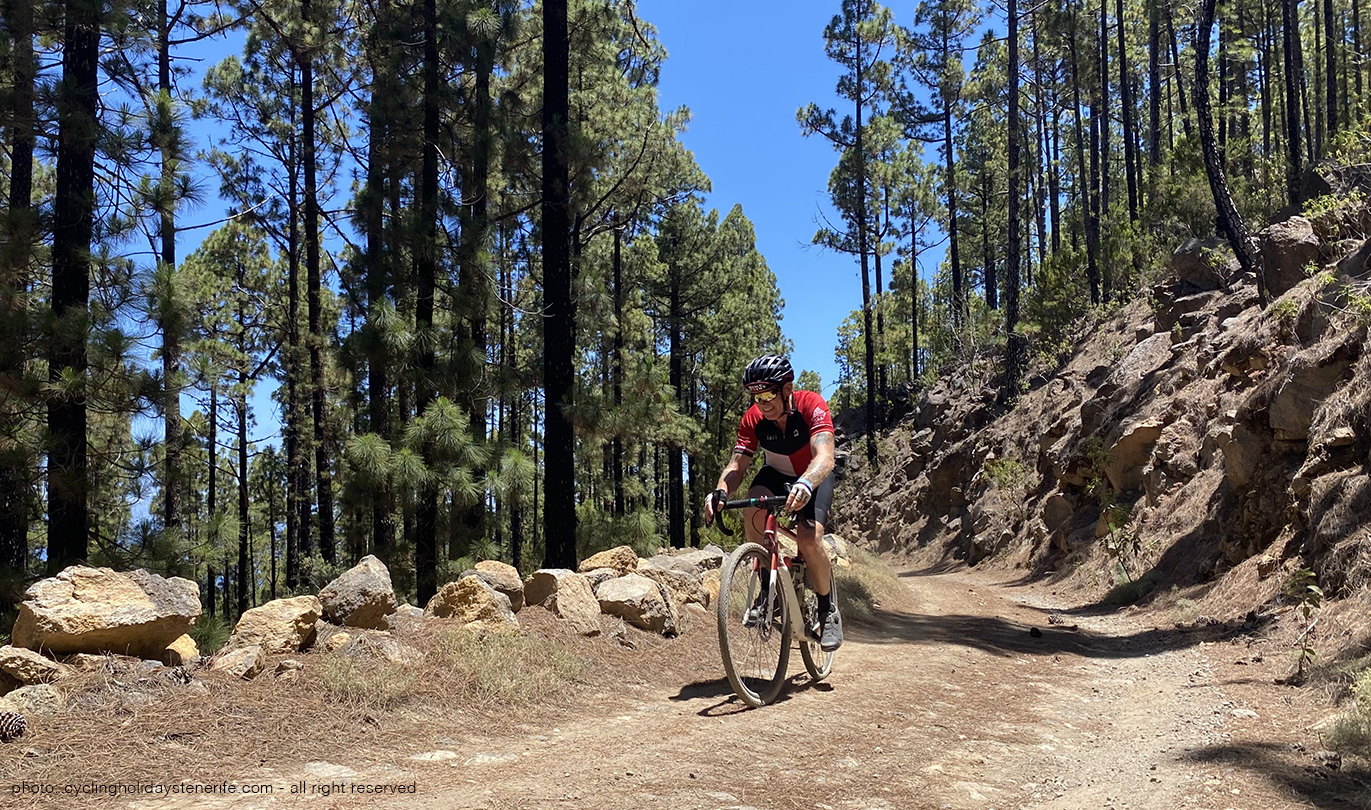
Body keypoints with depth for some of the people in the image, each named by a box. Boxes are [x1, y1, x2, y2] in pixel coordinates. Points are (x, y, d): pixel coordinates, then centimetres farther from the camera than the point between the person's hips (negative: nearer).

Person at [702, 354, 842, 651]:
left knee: (809, 539, -27)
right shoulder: (753, 418, -21)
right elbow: (737, 463, -24)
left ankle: (828, 610, -3)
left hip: (814, 478, -3)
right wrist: (720, 492, -46)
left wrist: (805, 484, -65)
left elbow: (824, 457, -44)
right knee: (754, 510, -32)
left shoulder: (811, 405, -31)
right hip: (776, 474, 3)